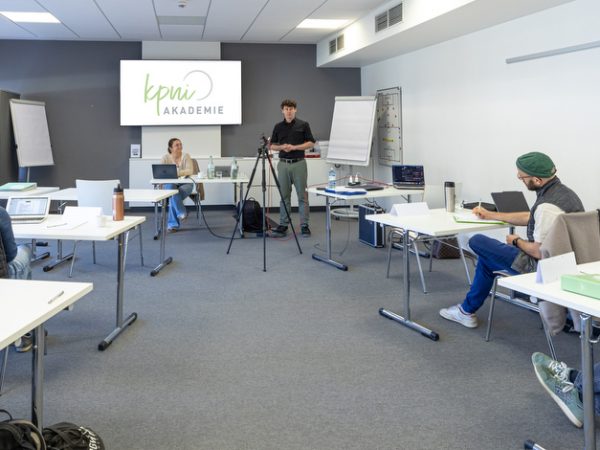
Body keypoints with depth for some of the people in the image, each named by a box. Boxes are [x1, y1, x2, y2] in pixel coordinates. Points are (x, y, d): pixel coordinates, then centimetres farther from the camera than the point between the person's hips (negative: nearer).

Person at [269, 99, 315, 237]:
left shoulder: (303, 125, 0)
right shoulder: (278, 127, 8)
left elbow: (311, 143, -4)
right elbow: (272, 146, 10)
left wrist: (294, 147, -15)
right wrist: (282, 147, -11)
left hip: (299, 163, -2)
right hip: (283, 164, 3)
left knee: (302, 196, 0)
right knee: (284, 196, 5)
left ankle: (304, 225, 6)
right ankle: (283, 225, 9)